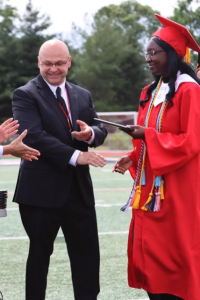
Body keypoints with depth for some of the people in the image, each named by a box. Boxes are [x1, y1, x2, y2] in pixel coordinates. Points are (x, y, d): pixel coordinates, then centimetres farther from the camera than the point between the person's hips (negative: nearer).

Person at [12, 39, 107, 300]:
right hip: (41, 190, -5)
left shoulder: (83, 96, 14)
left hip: (79, 189, 5)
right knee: (39, 254, 6)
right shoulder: (25, 95, -5)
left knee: (88, 252, 6)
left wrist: (91, 133, -16)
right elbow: (34, 136, -18)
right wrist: (75, 156, -22)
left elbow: (100, 130, 10)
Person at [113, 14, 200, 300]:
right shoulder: (150, 92, 15)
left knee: (172, 259, -4)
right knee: (149, 255, 6)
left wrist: (147, 135, -19)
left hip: (176, 191, -8)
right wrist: (132, 158, 2)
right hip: (149, 188, 8)